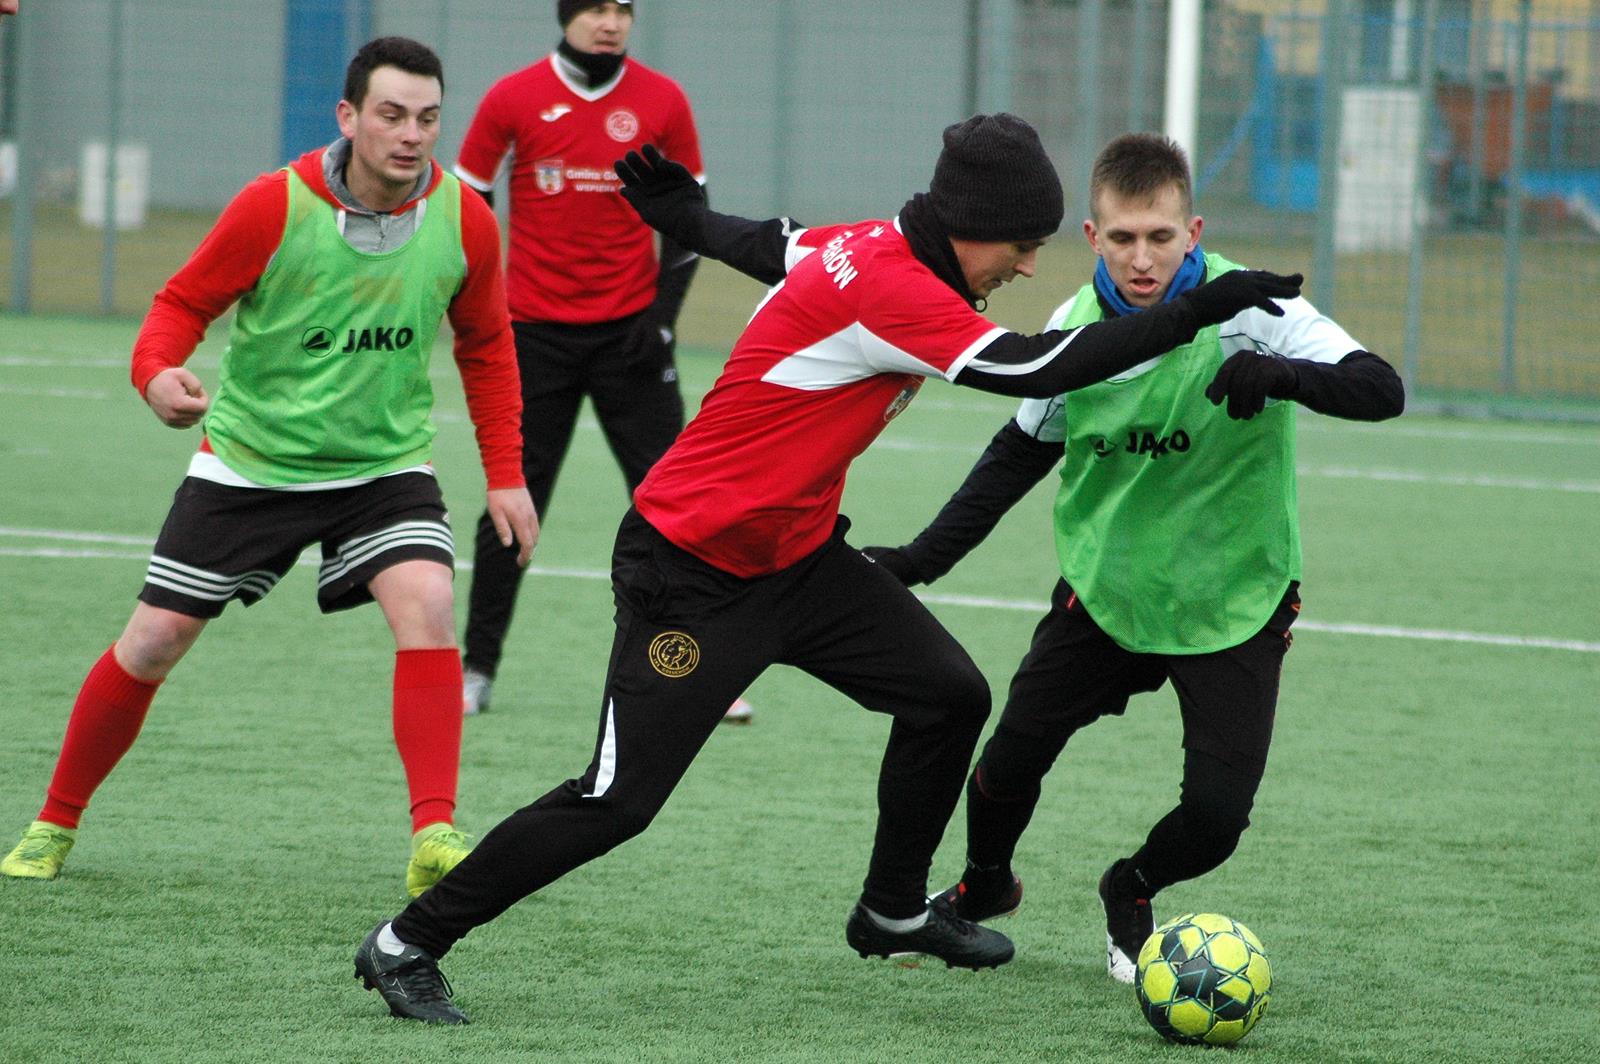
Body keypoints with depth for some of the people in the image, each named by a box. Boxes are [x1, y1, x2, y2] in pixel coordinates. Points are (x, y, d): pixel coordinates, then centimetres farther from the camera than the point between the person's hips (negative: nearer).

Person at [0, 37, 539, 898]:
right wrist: (156, 372, -29)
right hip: (250, 461, -1)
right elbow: (183, 303, -7)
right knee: (152, 642, 0)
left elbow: (485, 349, 7)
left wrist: (505, 474, 2)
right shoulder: (273, 207, -19)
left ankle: (434, 837, -25)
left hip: (384, 463, 1)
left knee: (426, 604, -26)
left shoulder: (464, 222, -10)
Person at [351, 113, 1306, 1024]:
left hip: (801, 554, 10)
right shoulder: (890, 287, -28)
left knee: (951, 694, 6)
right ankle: (408, 944, 2)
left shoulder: (865, 248, 0)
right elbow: (1035, 370, -33)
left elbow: (771, 247, 21)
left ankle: (895, 911, 24)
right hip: (692, 576, -10)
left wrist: (683, 216, 39)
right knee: (617, 804, -10)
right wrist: (1192, 314, -31)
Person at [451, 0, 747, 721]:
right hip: (537, 331, -1)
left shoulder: (662, 101, 0)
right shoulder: (512, 100, -3)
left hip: (629, 330, 1)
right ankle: (477, 670, 13)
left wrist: (665, 309, -3)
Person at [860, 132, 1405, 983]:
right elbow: (1020, 453, 8)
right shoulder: (1078, 327, -8)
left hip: (1233, 598, -3)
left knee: (1217, 813, -13)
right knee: (1011, 760, 0)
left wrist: (1281, 374, -49)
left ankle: (1131, 894, 23)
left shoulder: (1245, 312, -21)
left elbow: (1381, 390, -30)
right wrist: (923, 556, 2)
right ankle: (983, 888, 35)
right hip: (1105, 585, 3)